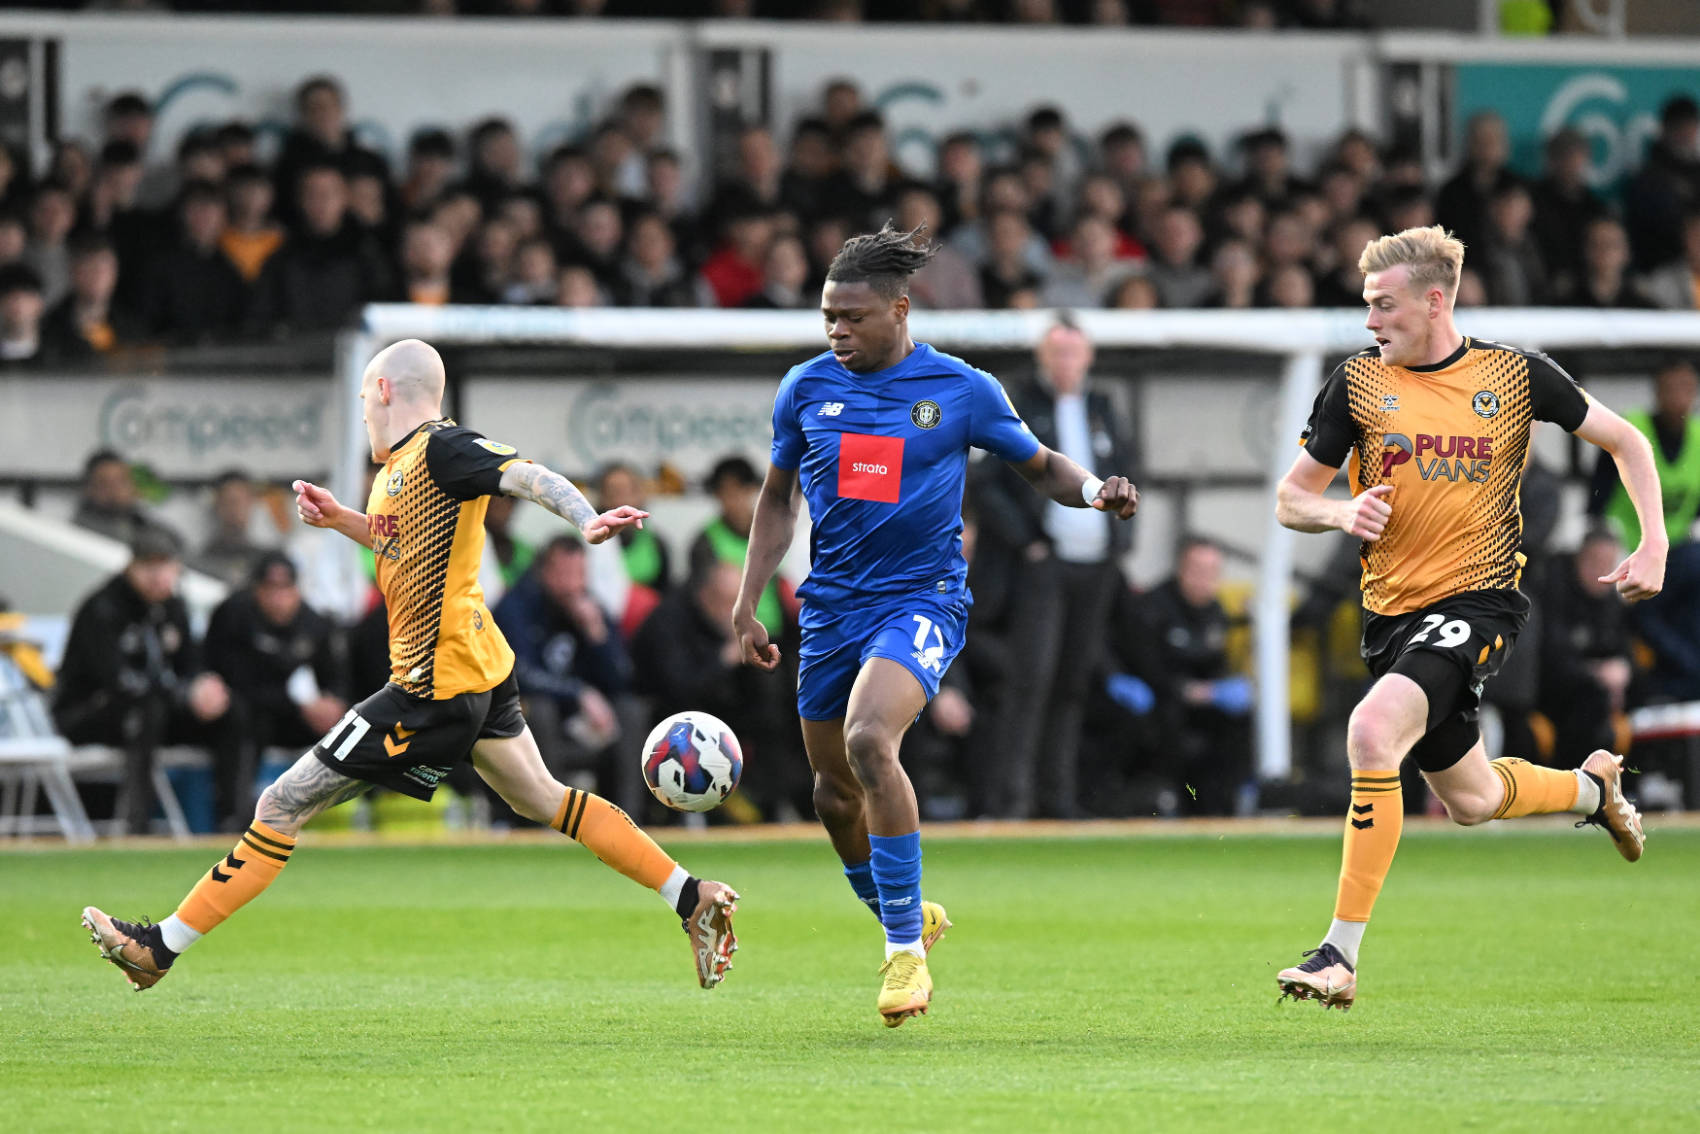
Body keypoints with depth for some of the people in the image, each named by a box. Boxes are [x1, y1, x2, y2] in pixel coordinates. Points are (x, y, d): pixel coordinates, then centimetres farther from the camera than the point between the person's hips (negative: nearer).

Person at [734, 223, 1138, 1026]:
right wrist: (748, 604, 13)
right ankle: (907, 918, 36)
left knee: (869, 740, -29)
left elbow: (1040, 467, 10)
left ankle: (906, 946, -20)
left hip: (921, 598, -5)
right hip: (831, 605, 5)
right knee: (835, 794, 8)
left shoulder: (962, 390, -3)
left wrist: (1095, 492, -11)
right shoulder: (807, 389, 5)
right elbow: (777, 499, 17)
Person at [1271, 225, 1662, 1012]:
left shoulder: (1516, 376, -3)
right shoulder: (1357, 383, 2)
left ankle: (1341, 953, -24)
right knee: (1469, 800, 15)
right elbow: (1291, 499, 7)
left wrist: (1654, 547, -2)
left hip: (1478, 600, -5)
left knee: (1373, 732, -28)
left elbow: (1625, 441, 9)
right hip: (1392, 612, 5)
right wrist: (1341, 513, -16)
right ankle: (1593, 787, 50)